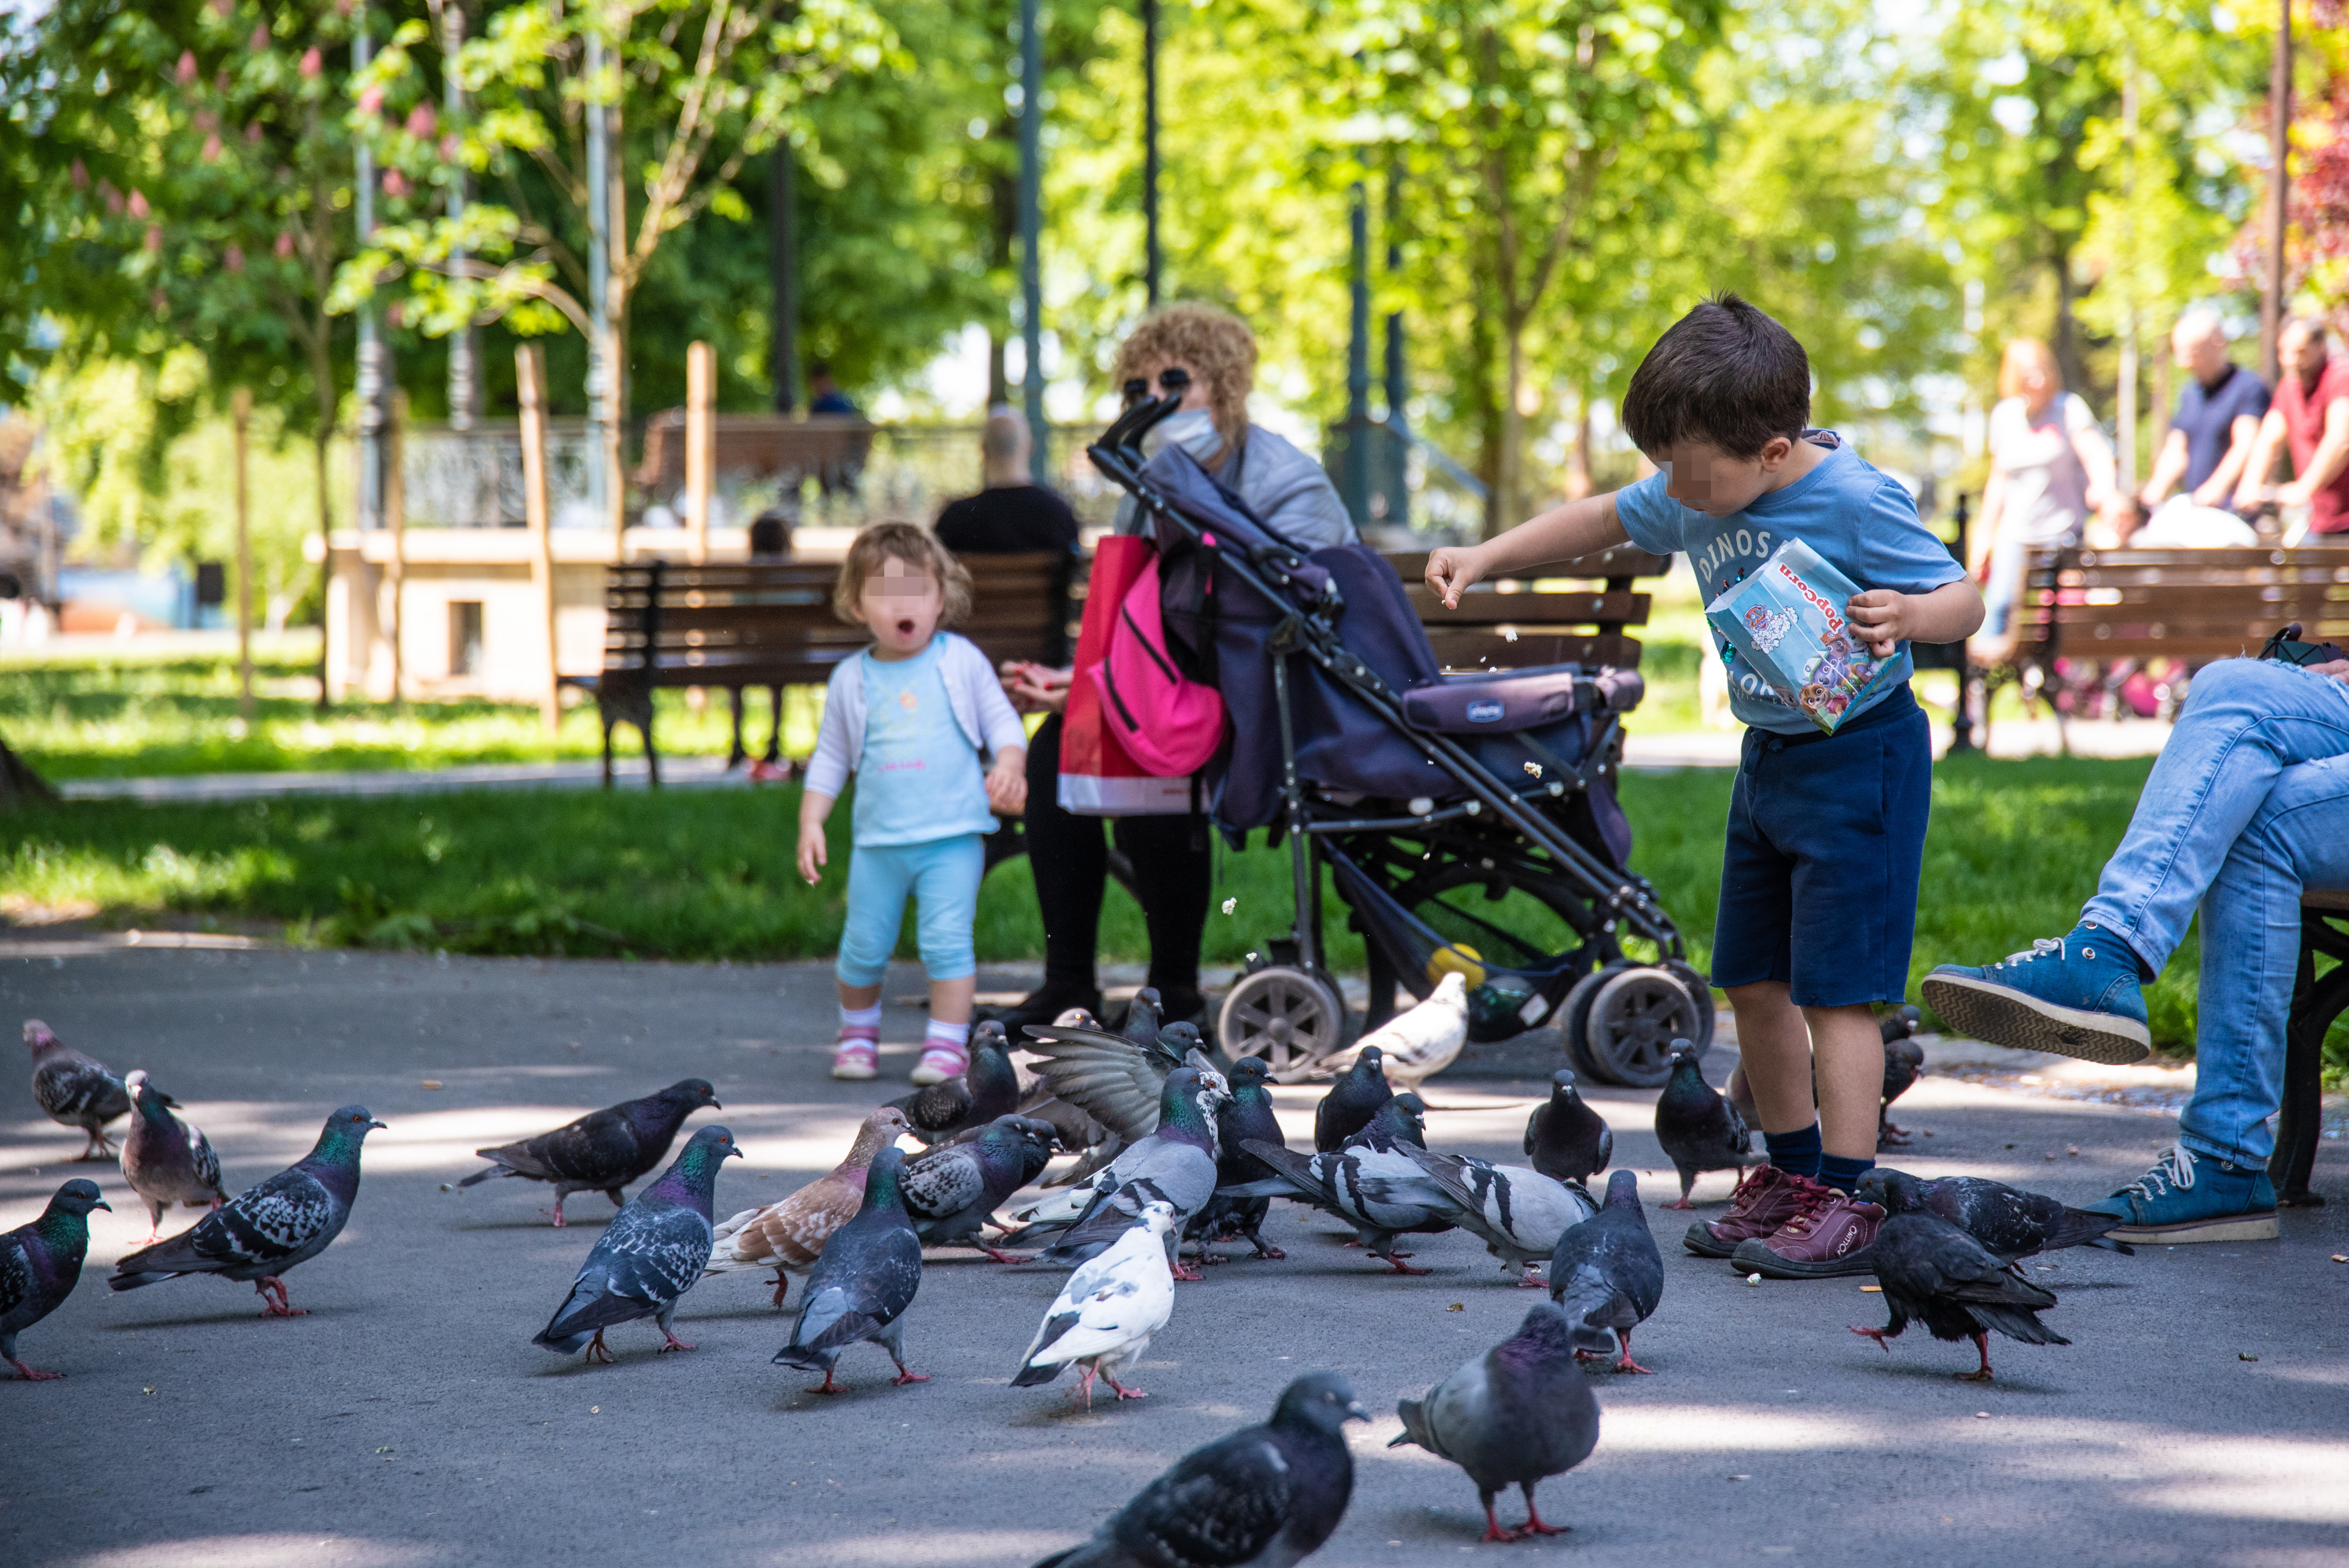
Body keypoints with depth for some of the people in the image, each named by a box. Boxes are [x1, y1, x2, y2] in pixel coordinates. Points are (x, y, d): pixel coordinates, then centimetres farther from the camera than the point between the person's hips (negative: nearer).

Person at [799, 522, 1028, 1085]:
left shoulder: (961, 662, 2)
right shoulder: (852, 679, 7)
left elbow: (1001, 721, 6)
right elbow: (831, 756, 14)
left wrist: (1010, 766, -13)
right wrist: (811, 822, 7)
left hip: (952, 834, -2)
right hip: (878, 840, 2)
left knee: (947, 942, -9)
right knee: (863, 947, 6)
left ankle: (947, 1045, 0)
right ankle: (858, 1032, 29)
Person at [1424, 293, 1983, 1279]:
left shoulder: (1856, 503, -22)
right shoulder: (1693, 498, -1)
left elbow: (1963, 598, -18)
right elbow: (1600, 521, 16)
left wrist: (1909, 617, -40)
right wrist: (1486, 558, 8)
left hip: (1860, 755, -8)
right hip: (1768, 753, 8)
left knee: (1835, 984, -9)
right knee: (1752, 978, 12)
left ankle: (1846, 1203, -4)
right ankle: (1792, 1173, 25)